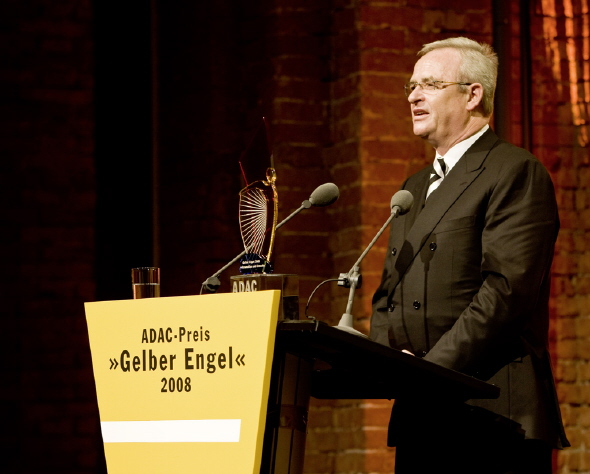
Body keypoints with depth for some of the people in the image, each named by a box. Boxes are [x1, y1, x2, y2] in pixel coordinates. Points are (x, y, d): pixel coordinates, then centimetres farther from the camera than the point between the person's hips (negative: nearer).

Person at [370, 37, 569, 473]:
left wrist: (431, 368, -18)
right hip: (420, 419, 8)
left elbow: (506, 290, -15)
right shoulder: (416, 187, 23)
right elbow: (388, 294, 23)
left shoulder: (516, 172, -4)